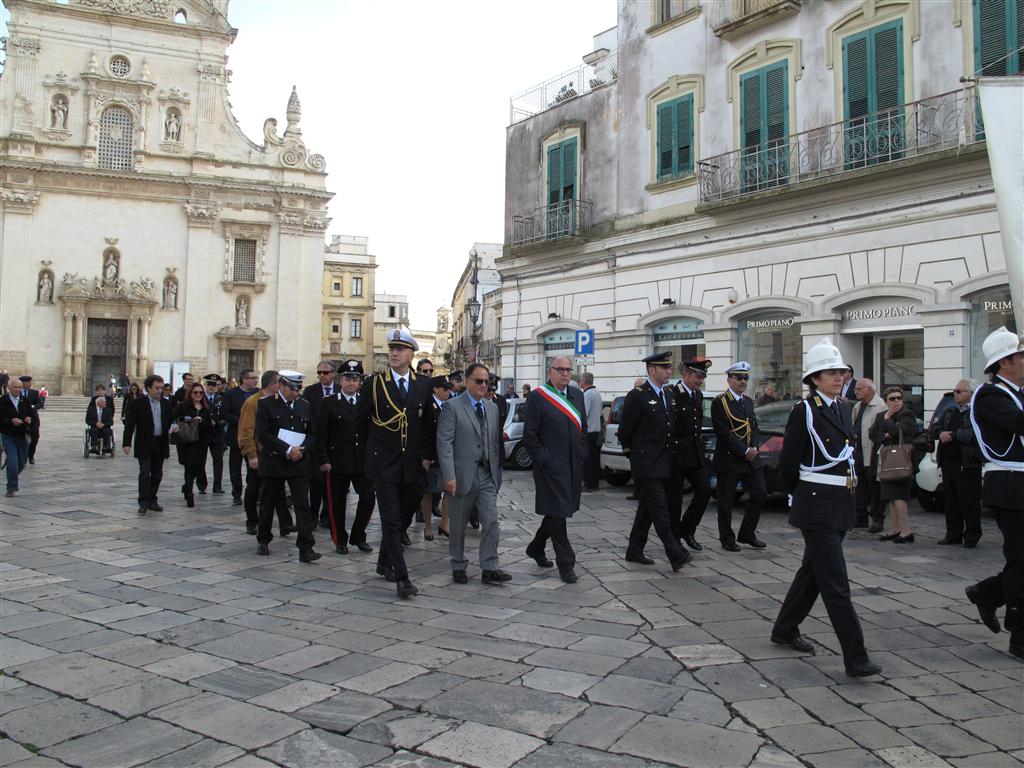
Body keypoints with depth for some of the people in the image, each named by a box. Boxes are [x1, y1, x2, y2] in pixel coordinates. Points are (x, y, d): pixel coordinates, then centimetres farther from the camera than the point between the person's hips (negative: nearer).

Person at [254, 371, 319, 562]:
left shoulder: (305, 406, 9)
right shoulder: (266, 404, -3)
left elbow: (311, 433, 11)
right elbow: (262, 434, -12)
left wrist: (302, 450, -9)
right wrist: (288, 449, -17)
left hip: (300, 463, 2)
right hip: (273, 462, -2)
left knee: (302, 505, -6)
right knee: (268, 504, 12)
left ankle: (306, 548, -7)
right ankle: (263, 541, 32)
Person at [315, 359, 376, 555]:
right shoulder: (328, 404, 0)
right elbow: (320, 434, -3)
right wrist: (323, 460, -10)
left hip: (363, 462, 2)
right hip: (336, 463, -2)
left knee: (368, 498, -2)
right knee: (336, 503, 6)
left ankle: (358, 536, 17)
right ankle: (340, 540, 21)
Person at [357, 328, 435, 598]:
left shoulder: (424, 385, 4)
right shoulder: (375, 383, -4)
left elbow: (428, 424, 11)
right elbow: (361, 418, 6)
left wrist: (427, 456, 8)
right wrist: (372, 449, 8)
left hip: (412, 464, 4)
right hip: (384, 464, -3)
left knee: (402, 517, 15)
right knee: (392, 520, -8)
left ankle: (385, 562, 34)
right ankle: (402, 577, -6)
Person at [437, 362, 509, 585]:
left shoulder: (492, 407, 11)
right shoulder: (452, 407, -7)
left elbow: (496, 442, 14)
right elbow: (444, 443, -12)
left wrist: (497, 471, 9)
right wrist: (449, 476, -18)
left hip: (487, 475, 4)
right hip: (462, 475, -4)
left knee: (491, 522, -2)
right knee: (458, 525, 8)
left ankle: (489, 569, 5)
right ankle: (458, 567, 24)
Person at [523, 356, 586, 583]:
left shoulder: (577, 395, 11)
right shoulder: (537, 396, -8)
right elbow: (529, 434, -9)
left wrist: (582, 457, 11)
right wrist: (541, 460, -11)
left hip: (573, 465, 7)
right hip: (551, 465, -6)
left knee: (556, 512, 16)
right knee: (557, 513, -1)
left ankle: (536, 548, 35)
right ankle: (565, 563, 8)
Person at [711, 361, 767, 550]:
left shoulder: (748, 401, 15)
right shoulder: (719, 402, -9)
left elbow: (755, 428, 15)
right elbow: (723, 433, -15)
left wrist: (754, 448, -4)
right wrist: (745, 452, -16)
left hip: (751, 458, 7)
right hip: (729, 459, -7)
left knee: (760, 494, 4)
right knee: (726, 502, 2)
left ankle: (747, 534, 18)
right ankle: (727, 540, 15)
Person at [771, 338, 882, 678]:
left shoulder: (843, 409, 11)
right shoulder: (804, 411, -12)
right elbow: (788, 462, -8)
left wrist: (849, 489, 14)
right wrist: (798, 497, 3)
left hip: (841, 503, 8)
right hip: (817, 505, -8)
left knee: (813, 570, 17)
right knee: (835, 582, -6)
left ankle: (784, 630, 32)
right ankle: (855, 657, -2)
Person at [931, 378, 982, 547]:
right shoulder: (949, 412, 19)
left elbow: (973, 434, -20)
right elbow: (937, 429, 12)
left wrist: (952, 435, -15)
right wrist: (941, 434, -9)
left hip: (967, 464, -7)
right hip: (948, 462, 7)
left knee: (969, 502, -1)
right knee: (950, 501, 11)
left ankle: (971, 536, 9)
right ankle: (953, 534, 19)